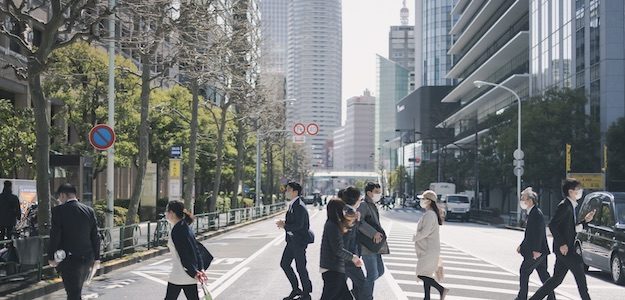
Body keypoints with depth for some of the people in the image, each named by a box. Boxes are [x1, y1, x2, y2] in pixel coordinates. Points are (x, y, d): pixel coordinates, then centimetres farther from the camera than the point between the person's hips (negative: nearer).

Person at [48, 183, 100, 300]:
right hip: (87, 258, 5)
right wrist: (96, 258, 12)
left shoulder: (59, 210, -11)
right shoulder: (89, 210, 4)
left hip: (70, 260, -5)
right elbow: (95, 236, 6)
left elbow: (55, 236, -13)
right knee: (76, 291, 22)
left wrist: (51, 257, -2)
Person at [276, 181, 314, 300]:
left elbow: (298, 225, -25)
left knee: (300, 267, 0)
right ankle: (296, 289, 25)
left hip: (299, 240, -10)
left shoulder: (299, 206, -20)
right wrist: (284, 223, 1)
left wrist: (284, 226, -15)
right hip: (292, 240, 10)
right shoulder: (292, 205, 10)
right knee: (284, 264, 13)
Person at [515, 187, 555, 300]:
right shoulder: (532, 213, 15)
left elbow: (539, 233, -23)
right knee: (543, 273, 11)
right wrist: (522, 246, 24)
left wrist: (536, 250, -26)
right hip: (539, 251, 10)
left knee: (524, 271, -2)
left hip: (536, 252, -10)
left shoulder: (536, 214, -17)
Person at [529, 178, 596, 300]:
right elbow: (552, 225, -22)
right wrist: (562, 244, -22)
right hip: (565, 249, -10)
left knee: (557, 279, 11)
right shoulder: (564, 206, -14)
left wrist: (585, 220, 11)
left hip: (568, 248, 10)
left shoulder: (571, 206, 16)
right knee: (580, 276, -3)